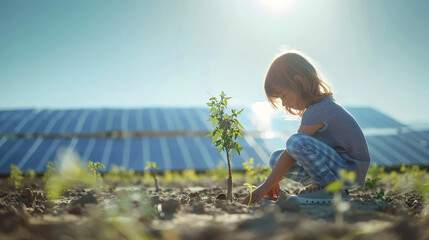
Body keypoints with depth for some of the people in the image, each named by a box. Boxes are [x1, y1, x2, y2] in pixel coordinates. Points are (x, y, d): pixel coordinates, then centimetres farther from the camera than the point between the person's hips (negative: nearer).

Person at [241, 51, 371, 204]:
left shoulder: (317, 111, -20)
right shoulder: (324, 105, 11)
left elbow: (292, 152, -20)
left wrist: (266, 186, -13)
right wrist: (275, 181, 17)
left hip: (351, 169, -9)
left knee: (296, 141, -31)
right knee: (276, 159, -2)